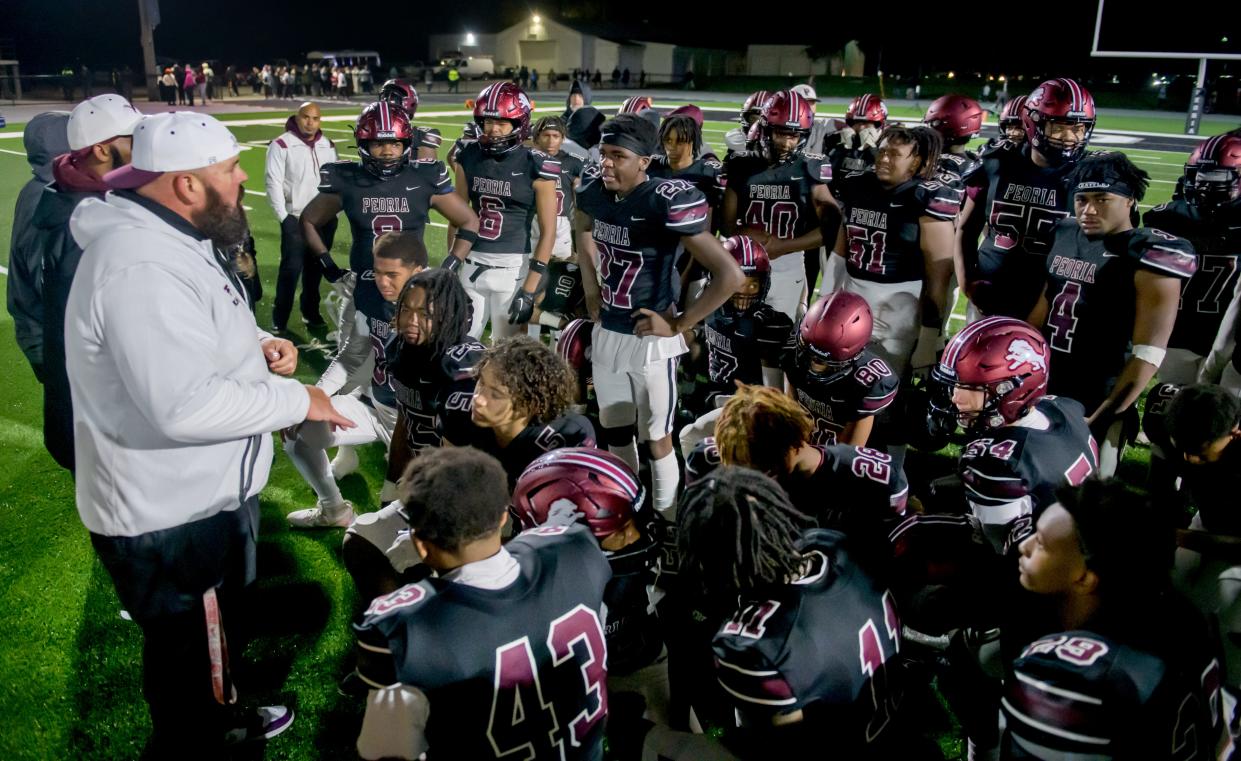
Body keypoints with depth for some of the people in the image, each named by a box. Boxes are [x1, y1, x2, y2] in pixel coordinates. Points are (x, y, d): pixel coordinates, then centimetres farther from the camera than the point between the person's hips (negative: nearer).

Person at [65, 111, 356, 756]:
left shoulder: (171, 238, 6)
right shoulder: (141, 267, -30)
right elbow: (187, 406, -36)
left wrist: (258, 343, 1)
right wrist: (297, 400, -23)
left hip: (203, 496, 11)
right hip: (171, 521, -11)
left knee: (220, 637, 33)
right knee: (190, 673, 12)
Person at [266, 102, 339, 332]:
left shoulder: (328, 145, 9)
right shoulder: (281, 145, -8)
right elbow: (274, 183, -10)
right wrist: (283, 217, -14)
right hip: (295, 218, -5)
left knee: (315, 267, 14)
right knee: (291, 268, -7)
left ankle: (311, 312, 28)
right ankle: (280, 321, 0)